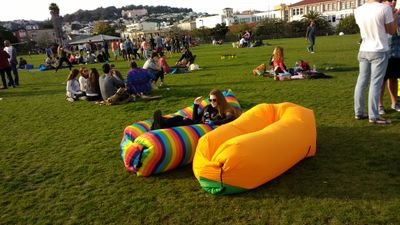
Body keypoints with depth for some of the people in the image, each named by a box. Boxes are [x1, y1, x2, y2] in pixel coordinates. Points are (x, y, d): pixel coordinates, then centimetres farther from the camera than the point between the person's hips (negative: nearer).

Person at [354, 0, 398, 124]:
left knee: (361, 82, 9)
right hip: (379, 51, -5)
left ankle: (358, 112, 14)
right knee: (375, 83, -2)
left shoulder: (358, 10, 2)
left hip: (364, 51, 5)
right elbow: (392, 31, -3)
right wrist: (395, 16, 13)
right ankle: (373, 116, 2)